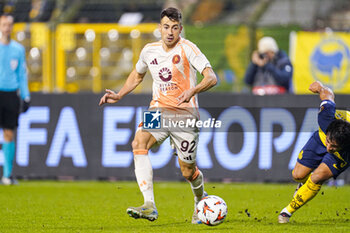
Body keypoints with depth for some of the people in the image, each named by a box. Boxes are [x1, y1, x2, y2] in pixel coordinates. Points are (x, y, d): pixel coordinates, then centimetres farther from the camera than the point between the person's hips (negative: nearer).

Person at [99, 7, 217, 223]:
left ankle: (201, 200, 40)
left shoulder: (187, 48, -10)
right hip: (158, 110, 3)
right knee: (139, 143, -27)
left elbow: (211, 78, -18)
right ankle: (150, 206, -34)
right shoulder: (149, 51, 6)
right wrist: (119, 96, 14)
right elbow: (137, 75, 27)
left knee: (188, 171, 3)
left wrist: (192, 91, -36)